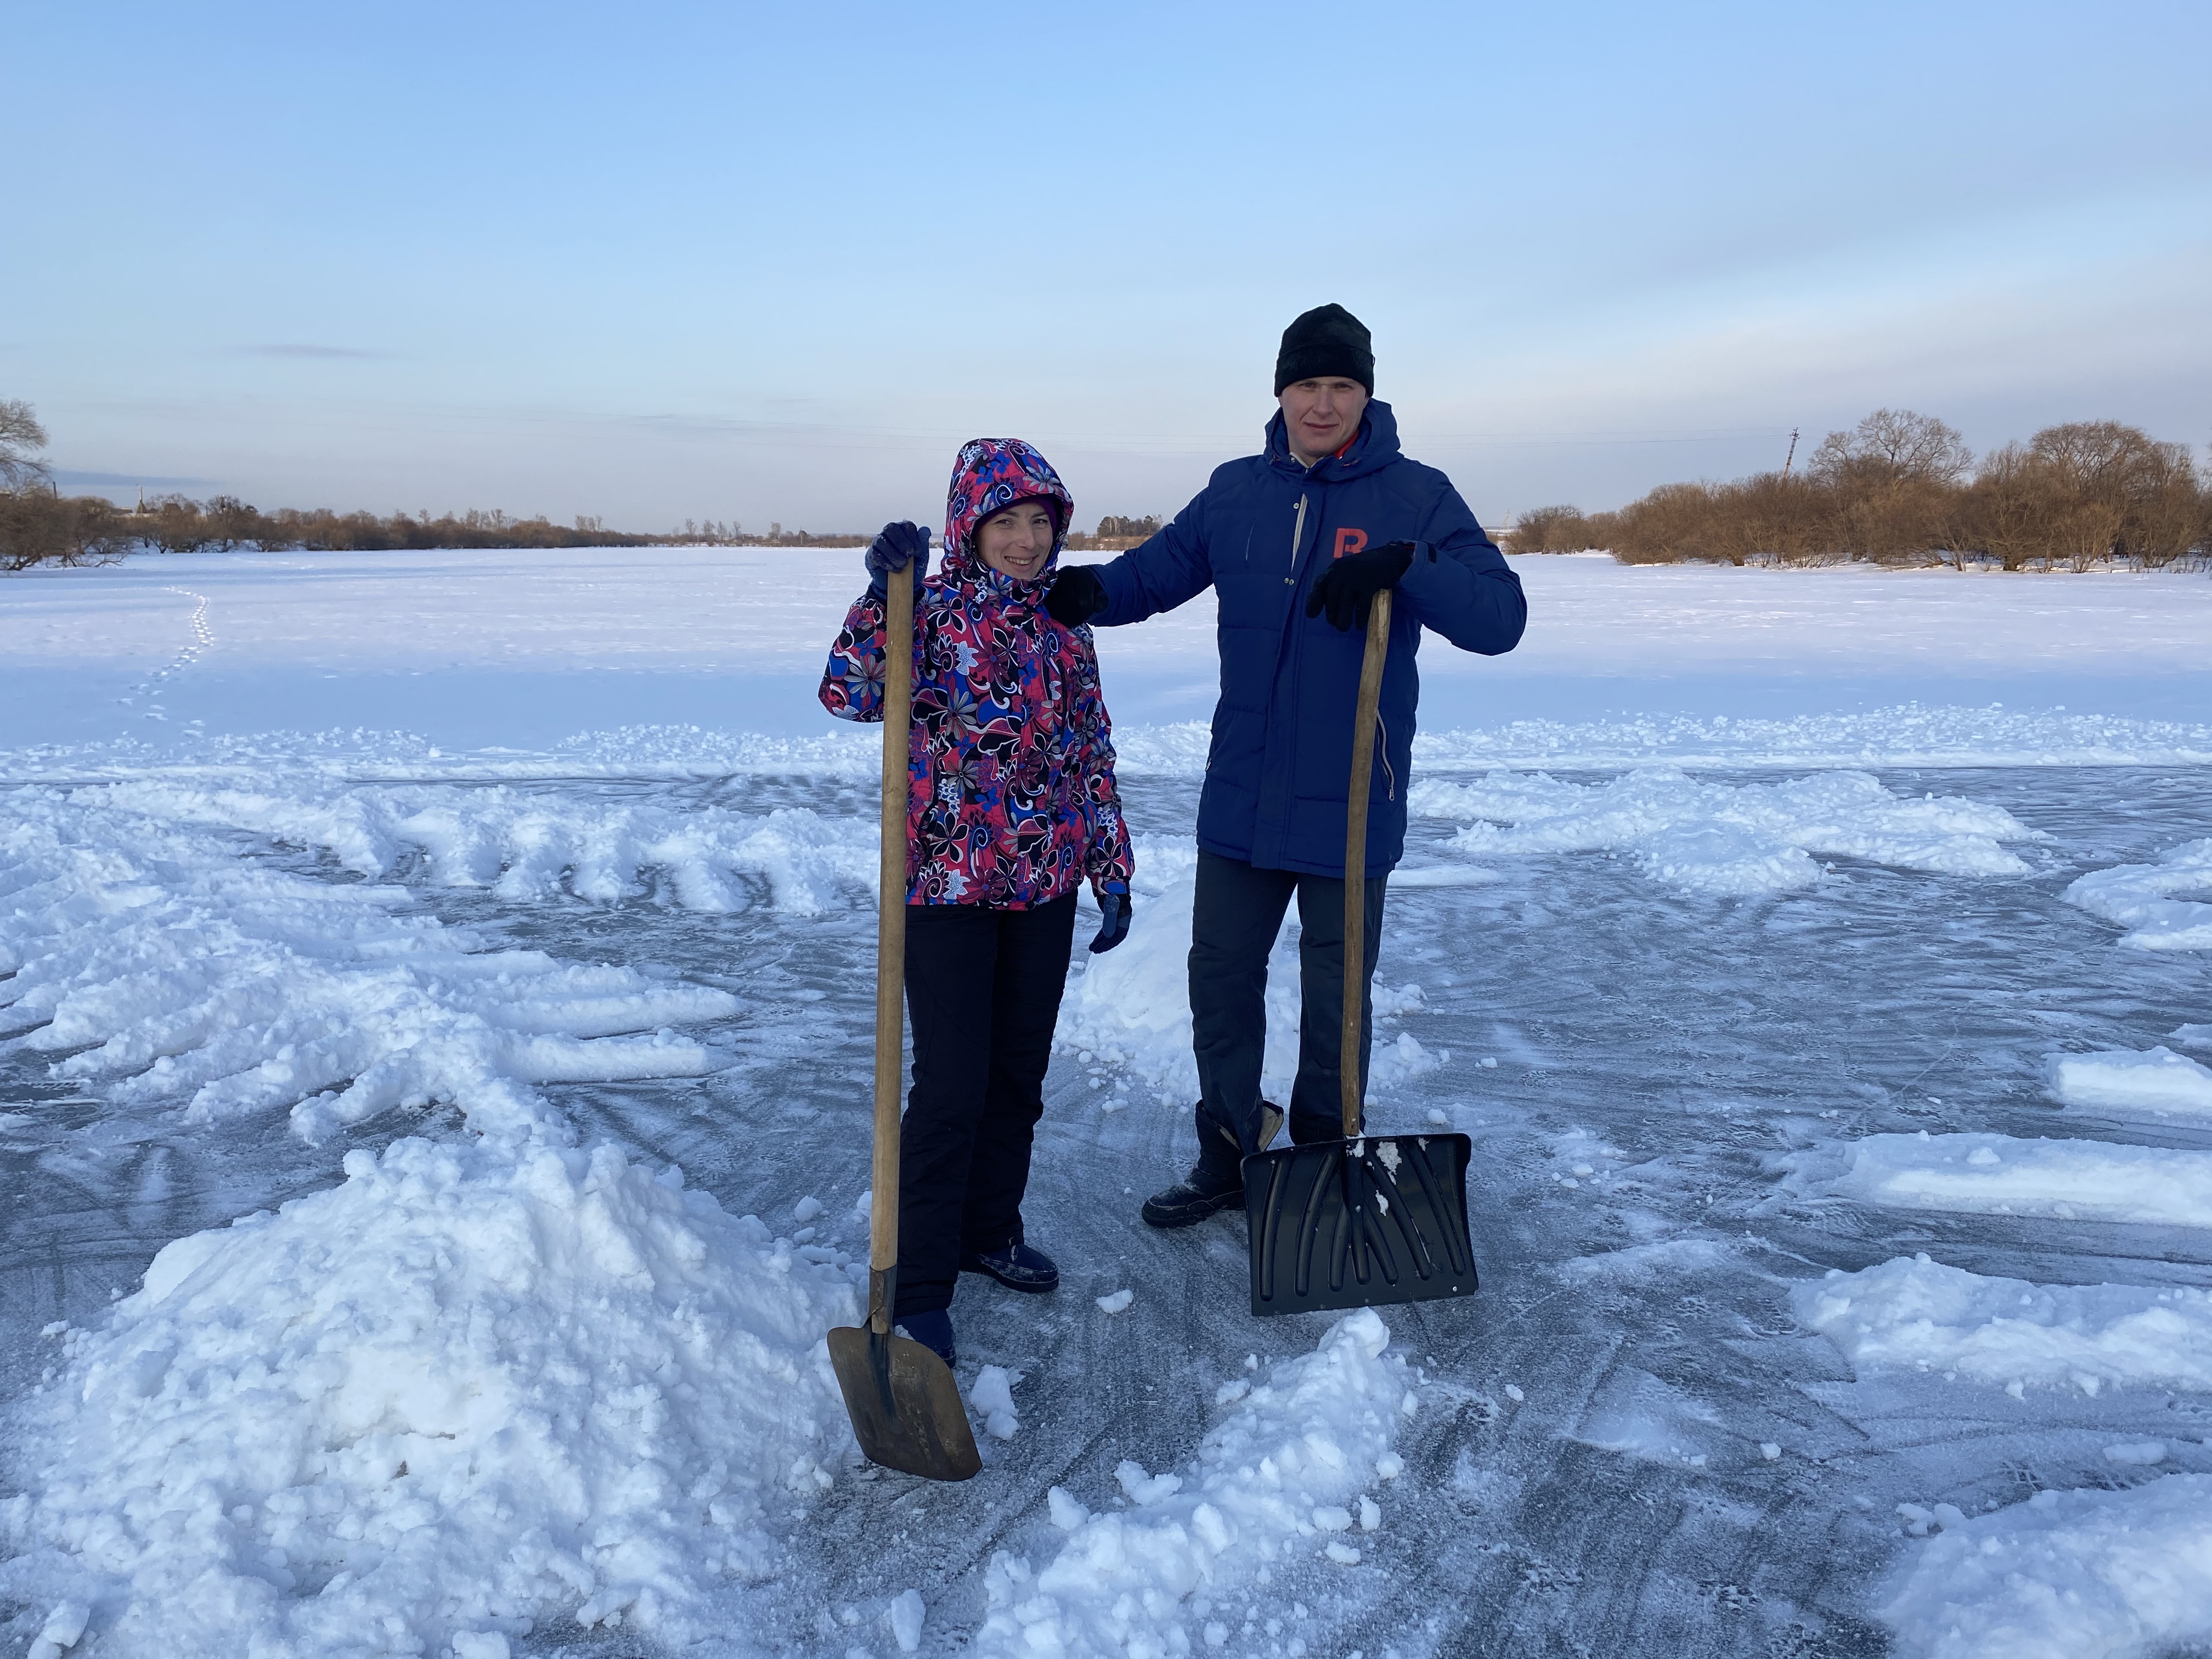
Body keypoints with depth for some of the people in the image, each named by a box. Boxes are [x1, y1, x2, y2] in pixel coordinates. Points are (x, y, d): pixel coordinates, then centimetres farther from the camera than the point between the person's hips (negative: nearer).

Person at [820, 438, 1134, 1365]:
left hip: (1045, 887, 5)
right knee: (951, 1086, -4)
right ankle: (918, 1286, 9)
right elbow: (850, 694, -23)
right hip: (947, 884, -5)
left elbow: (1093, 756, 12)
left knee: (1019, 1075, 15)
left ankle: (989, 1229, 35)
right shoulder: (932, 611, -7)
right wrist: (882, 595, -34)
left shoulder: (1063, 627, 8)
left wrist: (1113, 871, 11)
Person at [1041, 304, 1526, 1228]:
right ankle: (1230, 1155, 31)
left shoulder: (1415, 496, -6)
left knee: (1335, 999, 10)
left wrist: (1402, 566, -28)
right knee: (1218, 979, 12)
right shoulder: (1235, 493, 6)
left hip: (1350, 805, -3)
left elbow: (1500, 617, -12)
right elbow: (1155, 572, 7)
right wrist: (1085, 591, -15)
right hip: (1240, 798, 4)